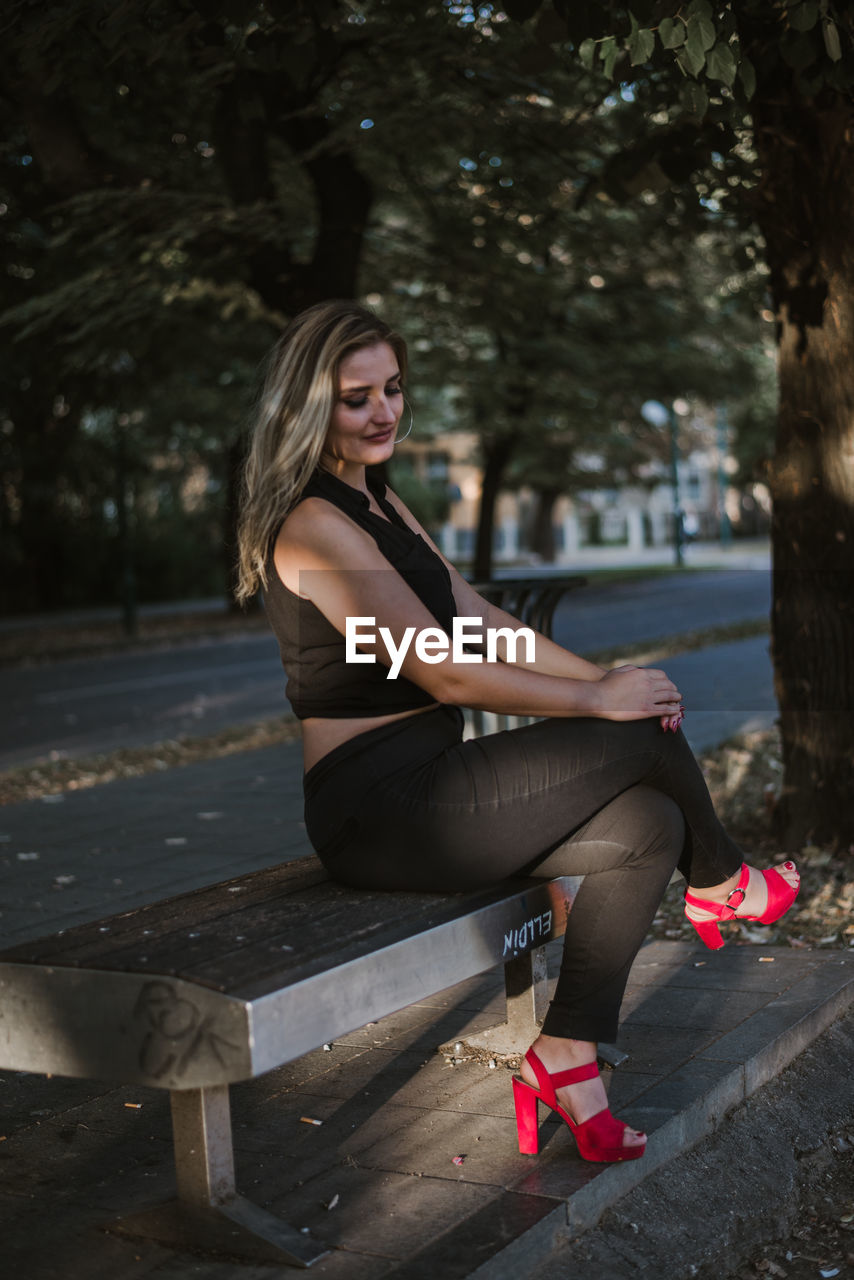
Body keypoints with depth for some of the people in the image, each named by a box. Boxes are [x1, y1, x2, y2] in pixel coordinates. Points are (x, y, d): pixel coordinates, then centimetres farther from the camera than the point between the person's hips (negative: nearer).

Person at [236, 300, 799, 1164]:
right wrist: (597, 701, -11)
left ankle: (563, 1059, 1)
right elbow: (446, 673, -19)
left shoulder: (378, 502, 15)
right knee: (647, 738, -11)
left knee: (647, 826, -4)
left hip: (423, 792, 9)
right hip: (377, 811, -9)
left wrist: (605, 676, -1)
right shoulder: (311, 526, -16)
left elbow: (484, 626, 13)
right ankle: (719, 886, 20)